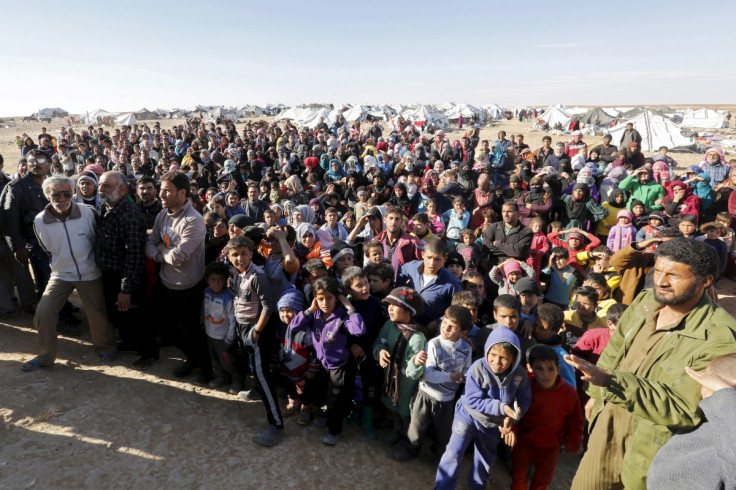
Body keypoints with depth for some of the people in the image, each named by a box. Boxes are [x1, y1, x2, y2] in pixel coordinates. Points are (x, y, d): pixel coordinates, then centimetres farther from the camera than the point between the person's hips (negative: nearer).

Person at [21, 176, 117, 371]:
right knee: (43, 312, -7)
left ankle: (106, 349, 30)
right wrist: (60, 262, 11)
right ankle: (46, 356, 15)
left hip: (90, 274, -1)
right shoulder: (40, 221, -10)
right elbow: (46, 249, 9)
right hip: (61, 274, 2)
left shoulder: (88, 212, -15)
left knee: (98, 314, 6)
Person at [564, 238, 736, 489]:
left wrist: (611, 381, -36)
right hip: (607, 427, 6)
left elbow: (685, 408, -27)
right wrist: (596, 394, 15)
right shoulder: (645, 301, -3)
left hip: (652, 450, -5)